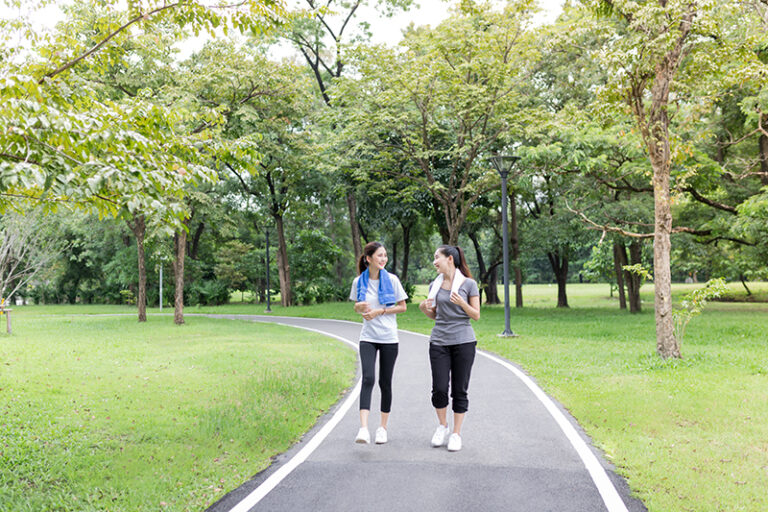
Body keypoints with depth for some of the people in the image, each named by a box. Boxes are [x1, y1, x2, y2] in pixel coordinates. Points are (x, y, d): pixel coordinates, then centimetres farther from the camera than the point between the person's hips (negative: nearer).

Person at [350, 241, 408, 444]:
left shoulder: (391, 279, -3)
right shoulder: (359, 281, 2)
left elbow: (402, 307, 1)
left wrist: (379, 311, -11)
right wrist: (361, 307, -8)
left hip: (389, 338, 0)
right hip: (368, 337, 0)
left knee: (385, 382, 6)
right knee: (368, 378, -16)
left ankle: (383, 427, 20)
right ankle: (363, 428, -21)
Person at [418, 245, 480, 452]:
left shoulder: (469, 284, -2)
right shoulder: (435, 285, 9)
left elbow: (476, 316, -1)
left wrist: (462, 303, -18)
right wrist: (424, 308, -3)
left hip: (463, 341, -3)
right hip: (439, 341, 3)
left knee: (459, 390, 2)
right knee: (439, 389, -3)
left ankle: (456, 434, 16)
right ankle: (442, 426, 22)